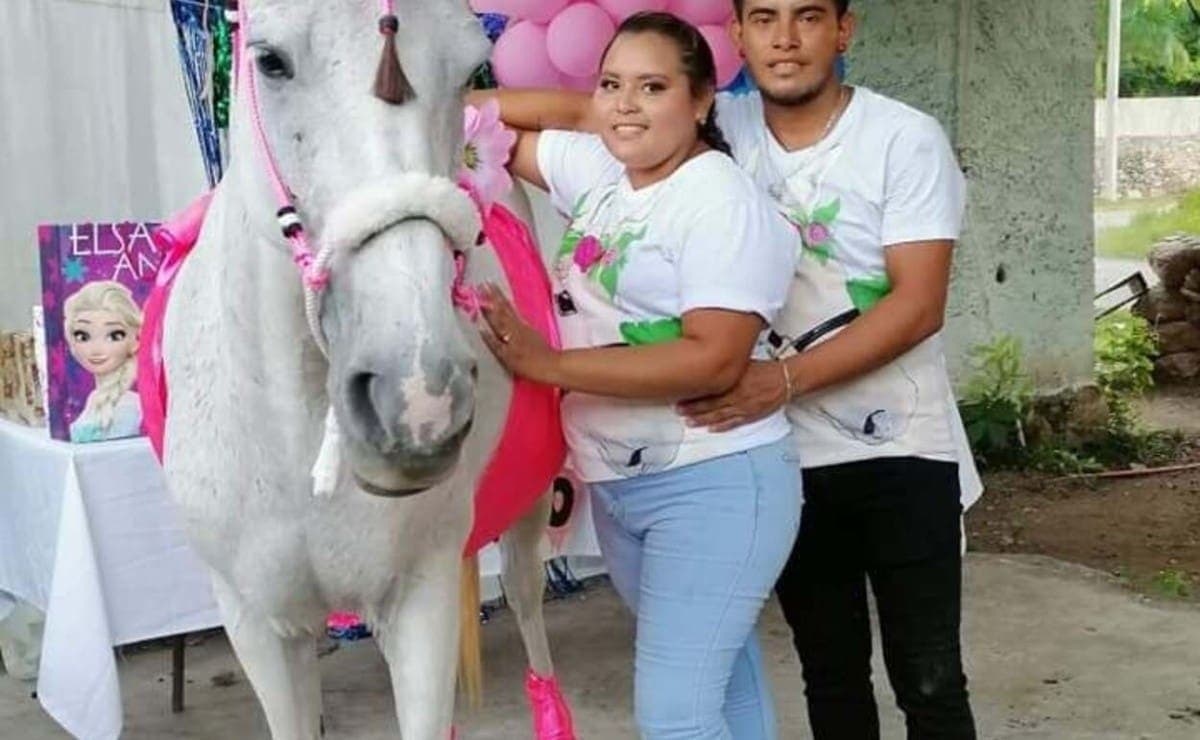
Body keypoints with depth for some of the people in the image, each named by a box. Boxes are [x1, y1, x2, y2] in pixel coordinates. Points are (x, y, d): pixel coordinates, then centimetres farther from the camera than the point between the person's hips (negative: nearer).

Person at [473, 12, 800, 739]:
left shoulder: (723, 201, -16)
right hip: (617, 486, 8)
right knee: (717, 677, 21)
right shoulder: (597, 168, 6)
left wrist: (551, 365, -25)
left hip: (713, 485, -8)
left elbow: (715, 360, -25)